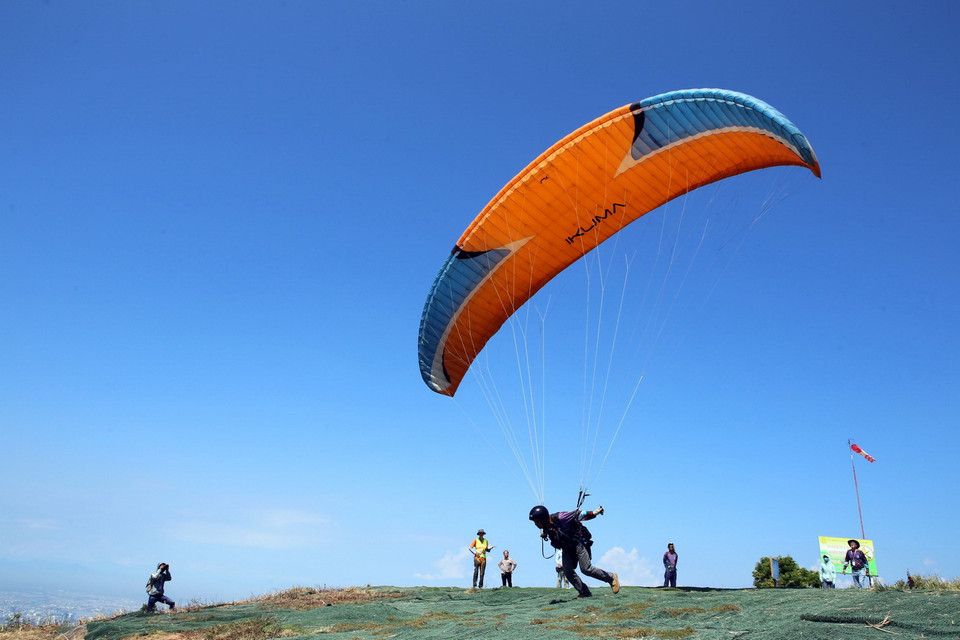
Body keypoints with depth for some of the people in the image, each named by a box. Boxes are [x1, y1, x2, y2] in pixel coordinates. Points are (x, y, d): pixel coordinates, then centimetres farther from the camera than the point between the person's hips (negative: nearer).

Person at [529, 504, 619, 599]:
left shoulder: (559, 518, -26)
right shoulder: (545, 528, -4)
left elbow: (577, 515, -18)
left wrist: (593, 513, -17)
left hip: (578, 544, -7)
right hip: (567, 548, 7)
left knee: (586, 569, -13)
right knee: (567, 571, -8)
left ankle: (612, 578, 6)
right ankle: (584, 592, 4)